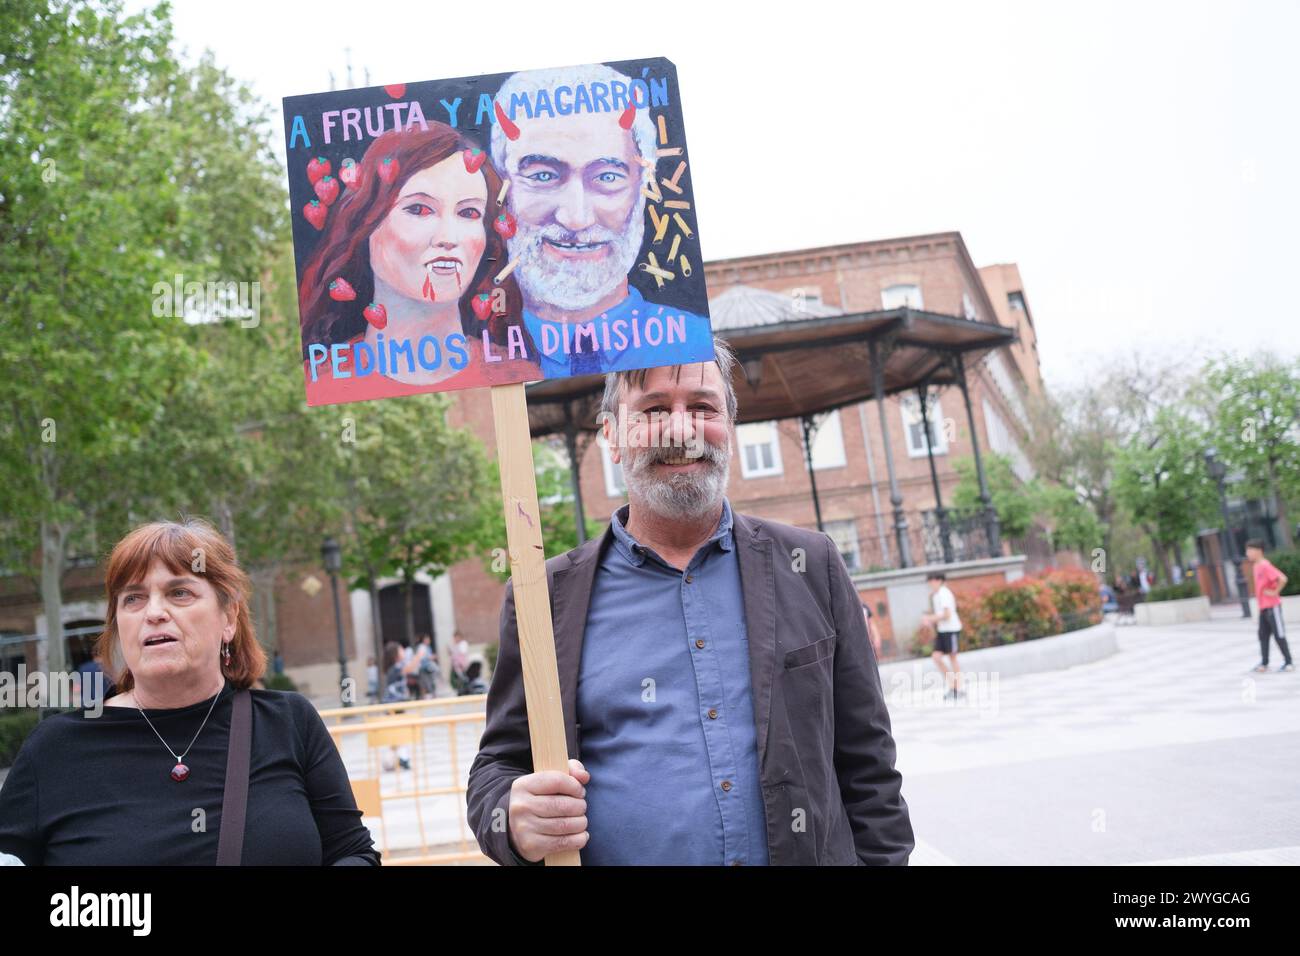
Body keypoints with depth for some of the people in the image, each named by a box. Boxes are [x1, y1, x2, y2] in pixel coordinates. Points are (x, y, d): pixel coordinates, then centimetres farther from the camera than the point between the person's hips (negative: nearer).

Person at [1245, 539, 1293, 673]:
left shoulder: (1266, 565, -19)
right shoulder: (1255, 566, 10)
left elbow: (1283, 579, -29)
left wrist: (1275, 592, -19)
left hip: (1272, 606, -9)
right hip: (1263, 607, 9)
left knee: (1279, 635, -2)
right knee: (1263, 635, 11)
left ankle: (1288, 662, 6)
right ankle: (1264, 663, 16)